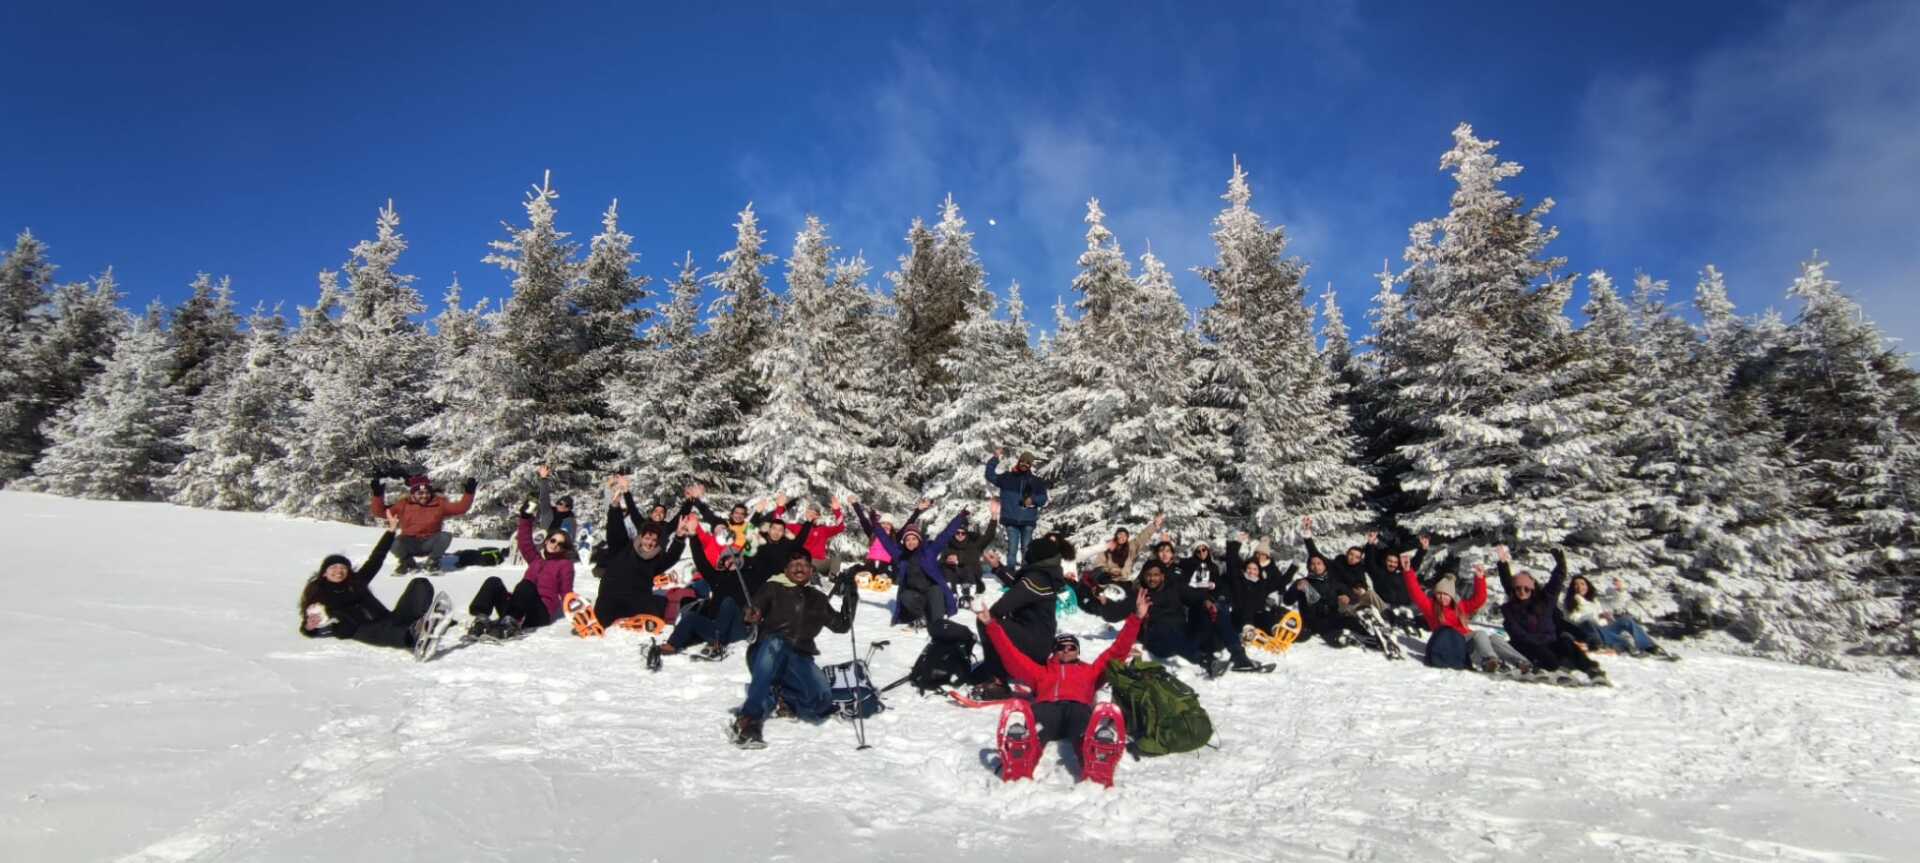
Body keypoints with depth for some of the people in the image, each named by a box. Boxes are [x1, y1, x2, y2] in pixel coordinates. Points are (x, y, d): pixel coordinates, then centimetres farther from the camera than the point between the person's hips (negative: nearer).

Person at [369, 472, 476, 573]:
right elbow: (380, 511, 0)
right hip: (410, 544, 0)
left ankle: (432, 562, -2)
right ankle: (407, 563, 4)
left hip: (429, 544, 0)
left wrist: (469, 493, -20)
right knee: (395, 544, -31)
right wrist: (378, 495, -13)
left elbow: (460, 508, -8)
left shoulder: (439, 504, -1)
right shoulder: (404, 504, 0)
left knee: (445, 536, -28)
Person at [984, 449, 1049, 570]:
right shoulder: (1008, 477, 6)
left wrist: (1033, 499, -13)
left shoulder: (1037, 481, 7)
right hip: (1011, 520, 0)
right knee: (1012, 549, -1)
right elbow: (990, 476, 4)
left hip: (1028, 521, 1)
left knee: (1026, 549, 6)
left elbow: (1044, 499, 8)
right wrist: (995, 459, -5)